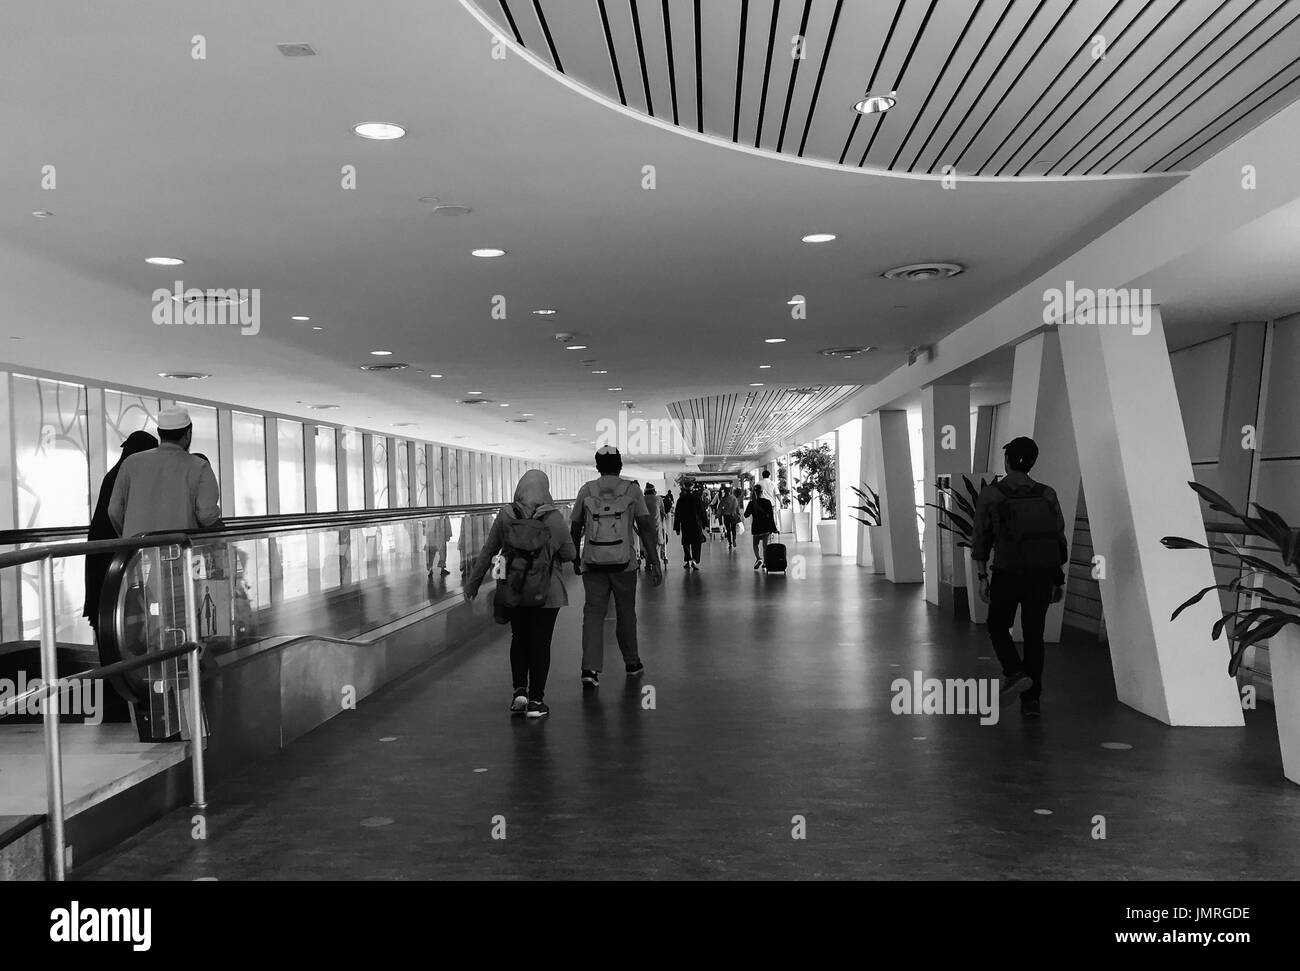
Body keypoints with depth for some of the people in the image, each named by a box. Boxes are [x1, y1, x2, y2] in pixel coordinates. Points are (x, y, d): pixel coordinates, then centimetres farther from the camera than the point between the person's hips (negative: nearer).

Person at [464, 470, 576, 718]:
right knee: (540, 643, 6)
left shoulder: (505, 515, -6)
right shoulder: (553, 517, -12)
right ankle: (535, 701, 8)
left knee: (519, 639, 19)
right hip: (547, 591, -2)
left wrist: (472, 583, 10)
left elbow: (488, 552, 0)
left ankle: (519, 691, 11)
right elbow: (570, 554, -6)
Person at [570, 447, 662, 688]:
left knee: (593, 613, -1)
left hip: (592, 563, 0)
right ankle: (632, 663, 27)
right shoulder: (631, 490, 1)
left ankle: (590, 669, -13)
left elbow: (575, 528, 10)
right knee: (626, 613, 13)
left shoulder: (586, 490, 4)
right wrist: (654, 562, -4)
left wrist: (575, 559, 22)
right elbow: (646, 527, -5)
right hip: (624, 562, 0)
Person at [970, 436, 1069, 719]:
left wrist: (982, 578, -2)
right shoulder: (1047, 495, 3)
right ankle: (1032, 698, 8)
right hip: (1042, 574, 3)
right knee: (1034, 634, 10)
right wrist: (1059, 581, 13)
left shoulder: (990, 495, -7)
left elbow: (980, 539, -8)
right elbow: (1059, 539, 6)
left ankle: (1015, 673, -5)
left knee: (998, 626, 17)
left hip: (1007, 573, -3)